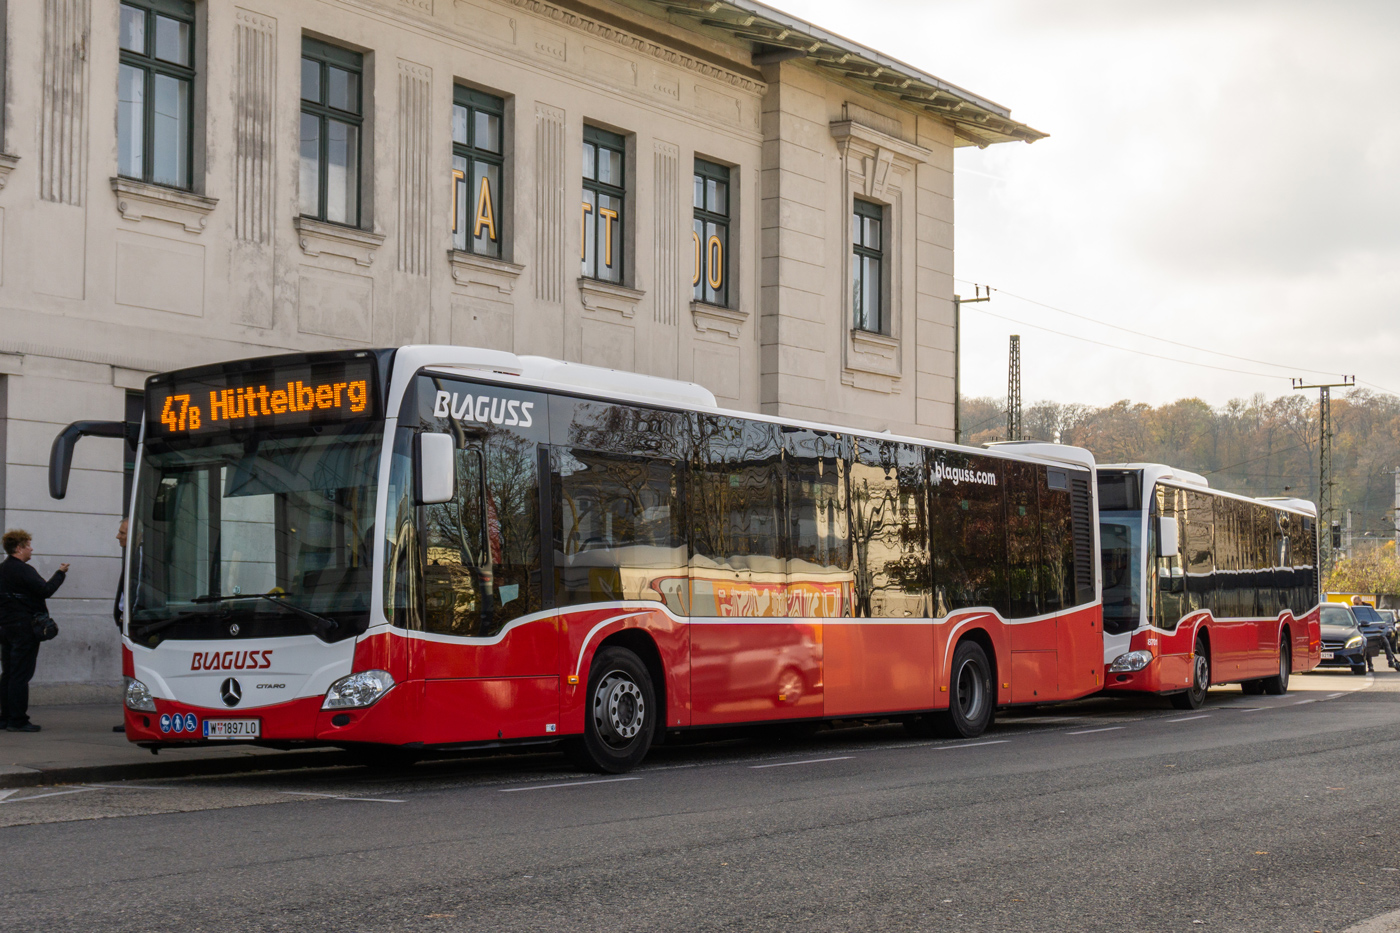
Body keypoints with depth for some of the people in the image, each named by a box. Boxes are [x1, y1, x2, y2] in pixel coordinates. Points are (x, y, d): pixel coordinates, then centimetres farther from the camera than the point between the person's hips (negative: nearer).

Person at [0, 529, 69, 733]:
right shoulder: (22, 570, -15)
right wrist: (60, 573, -7)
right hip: (24, 628, -9)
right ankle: (18, 720, -6)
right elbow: (45, 590, -20)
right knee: (21, 675, -7)